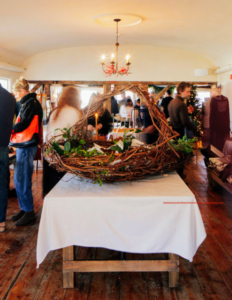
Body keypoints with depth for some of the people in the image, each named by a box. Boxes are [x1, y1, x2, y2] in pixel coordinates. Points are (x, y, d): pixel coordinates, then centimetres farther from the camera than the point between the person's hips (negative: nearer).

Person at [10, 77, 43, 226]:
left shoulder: (31, 103, -12)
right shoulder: (29, 102, 17)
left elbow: (23, 124, -18)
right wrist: (14, 130, 8)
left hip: (26, 146, -10)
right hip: (24, 145, 10)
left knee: (22, 180, -6)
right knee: (19, 179, 14)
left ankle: (29, 211, 3)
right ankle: (24, 209, 23)